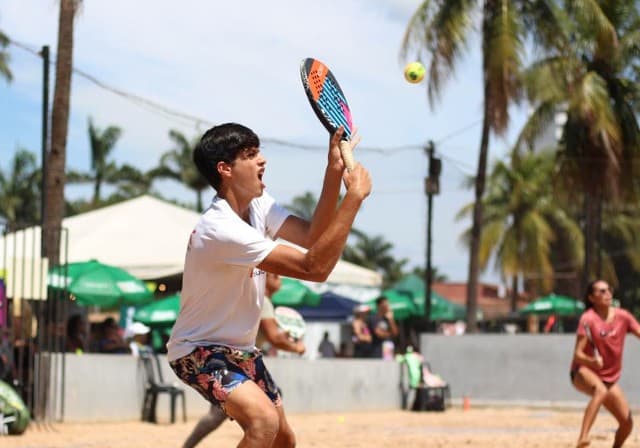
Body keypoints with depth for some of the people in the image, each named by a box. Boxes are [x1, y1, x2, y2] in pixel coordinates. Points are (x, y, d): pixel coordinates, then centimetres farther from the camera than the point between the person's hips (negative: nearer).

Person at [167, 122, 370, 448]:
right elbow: (315, 267, -32)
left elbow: (311, 236, -8)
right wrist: (355, 196, -32)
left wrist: (334, 171, -19)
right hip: (199, 349, -10)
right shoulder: (220, 229, -30)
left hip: (239, 348, 10)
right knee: (264, 421, -32)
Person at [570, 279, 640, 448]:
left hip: (610, 377, 6)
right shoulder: (588, 319, -16)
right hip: (584, 372, -6)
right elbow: (578, 355, -19)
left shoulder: (623, 316, -2)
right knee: (601, 391, -40)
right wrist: (593, 361, -40)